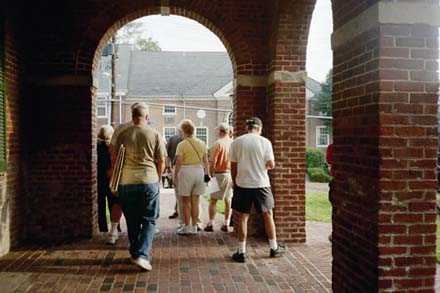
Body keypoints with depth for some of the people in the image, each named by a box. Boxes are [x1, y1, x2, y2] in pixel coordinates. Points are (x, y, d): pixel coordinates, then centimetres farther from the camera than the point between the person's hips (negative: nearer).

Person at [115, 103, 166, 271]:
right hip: (149, 181, -2)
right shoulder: (155, 134, -1)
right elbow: (161, 160, 2)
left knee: (132, 221, 13)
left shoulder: (123, 134, 2)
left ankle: (135, 253, 24)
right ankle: (142, 255, -7)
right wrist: (158, 179, 16)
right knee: (149, 220, 6)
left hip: (127, 182, 2)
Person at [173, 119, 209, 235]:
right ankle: (194, 227, 15)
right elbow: (205, 161, 9)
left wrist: (175, 177, -6)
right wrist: (207, 173, 19)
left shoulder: (182, 145, -10)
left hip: (186, 172, -5)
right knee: (195, 201, 11)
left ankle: (187, 227, 10)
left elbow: (178, 163, -14)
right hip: (199, 171, 5)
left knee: (185, 202, 7)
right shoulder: (201, 144, 6)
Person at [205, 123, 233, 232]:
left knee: (213, 200, 5)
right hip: (232, 174, 5)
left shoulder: (218, 143, -11)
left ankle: (210, 224, 4)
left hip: (220, 174, -5)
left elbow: (212, 162, -14)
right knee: (228, 200, 12)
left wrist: (210, 174, -3)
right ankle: (226, 224, 15)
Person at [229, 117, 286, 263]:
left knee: (243, 217, 6)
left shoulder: (236, 142, -1)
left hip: (242, 184, 0)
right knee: (268, 215, 15)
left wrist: (235, 183, 13)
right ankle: (274, 248, 26)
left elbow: (233, 166, 1)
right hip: (261, 184, 0)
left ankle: (241, 252, 9)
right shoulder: (265, 142, -3)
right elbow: (271, 165, -5)